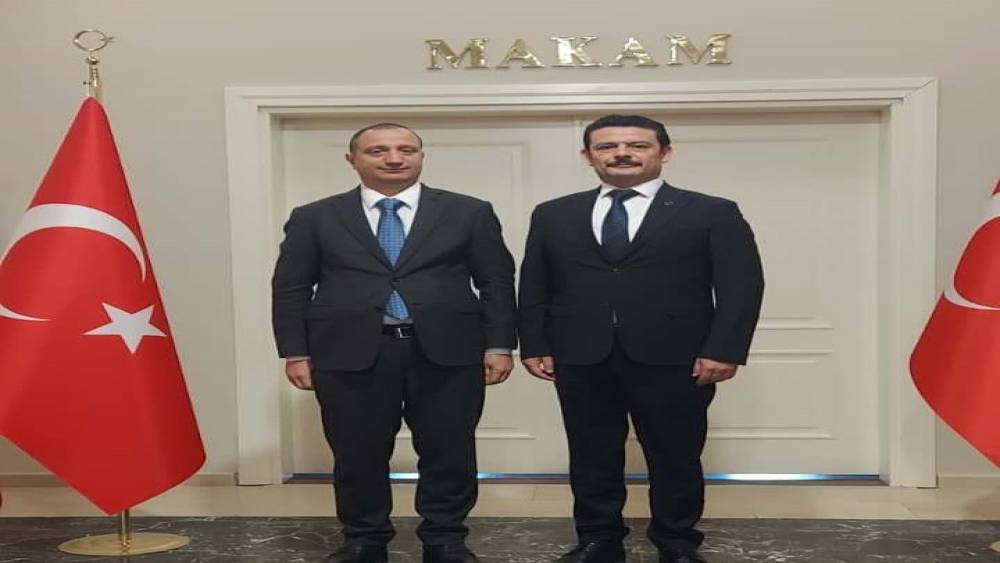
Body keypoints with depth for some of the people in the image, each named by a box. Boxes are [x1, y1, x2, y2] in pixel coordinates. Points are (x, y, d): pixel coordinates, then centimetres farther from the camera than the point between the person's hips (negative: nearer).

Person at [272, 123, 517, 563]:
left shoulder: (469, 212, 7)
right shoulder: (314, 218, 7)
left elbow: (497, 282, 6)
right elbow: (291, 289, 7)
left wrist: (499, 345, -2)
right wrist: (296, 353, -1)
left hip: (448, 352, 0)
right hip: (350, 354, 0)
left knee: (450, 454, 5)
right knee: (358, 456, 7)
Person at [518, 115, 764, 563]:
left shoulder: (713, 213, 2)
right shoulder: (552, 215, 11)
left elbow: (741, 285, -3)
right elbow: (533, 288, 11)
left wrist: (723, 351, -12)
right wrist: (534, 346, 3)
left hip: (673, 360, -2)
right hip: (581, 360, 2)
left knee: (675, 458, 7)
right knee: (592, 457, 9)